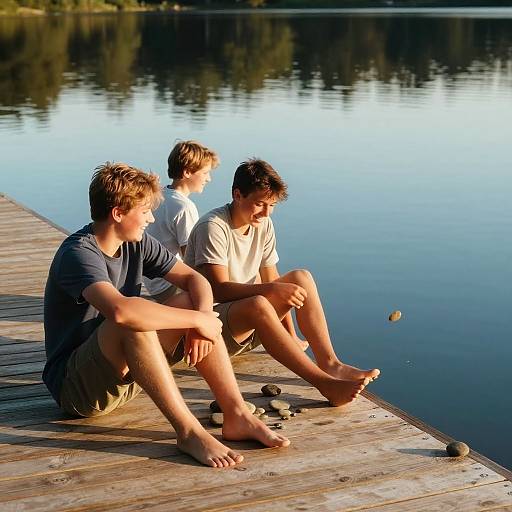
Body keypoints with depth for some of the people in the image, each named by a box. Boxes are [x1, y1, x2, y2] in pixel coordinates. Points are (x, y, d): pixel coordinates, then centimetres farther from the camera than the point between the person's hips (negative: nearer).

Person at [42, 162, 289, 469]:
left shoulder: (137, 243, 2)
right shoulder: (78, 254, -23)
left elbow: (194, 279, 4)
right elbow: (120, 310, -42)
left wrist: (203, 317, -19)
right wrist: (197, 320, -32)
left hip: (127, 374, 8)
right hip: (76, 386, -8)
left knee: (193, 304, -8)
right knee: (133, 321, -35)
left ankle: (237, 415, -15)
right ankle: (188, 431, -31)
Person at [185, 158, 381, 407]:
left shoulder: (264, 225, 6)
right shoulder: (213, 227, -17)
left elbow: (270, 280, 8)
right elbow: (219, 289, -24)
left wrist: (290, 338, 2)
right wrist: (272, 290, -35)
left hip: (249, 326, 8)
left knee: (300, 278, -10)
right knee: (257, 305, -37)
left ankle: (330, 363, -18)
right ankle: (325, 383, -37)